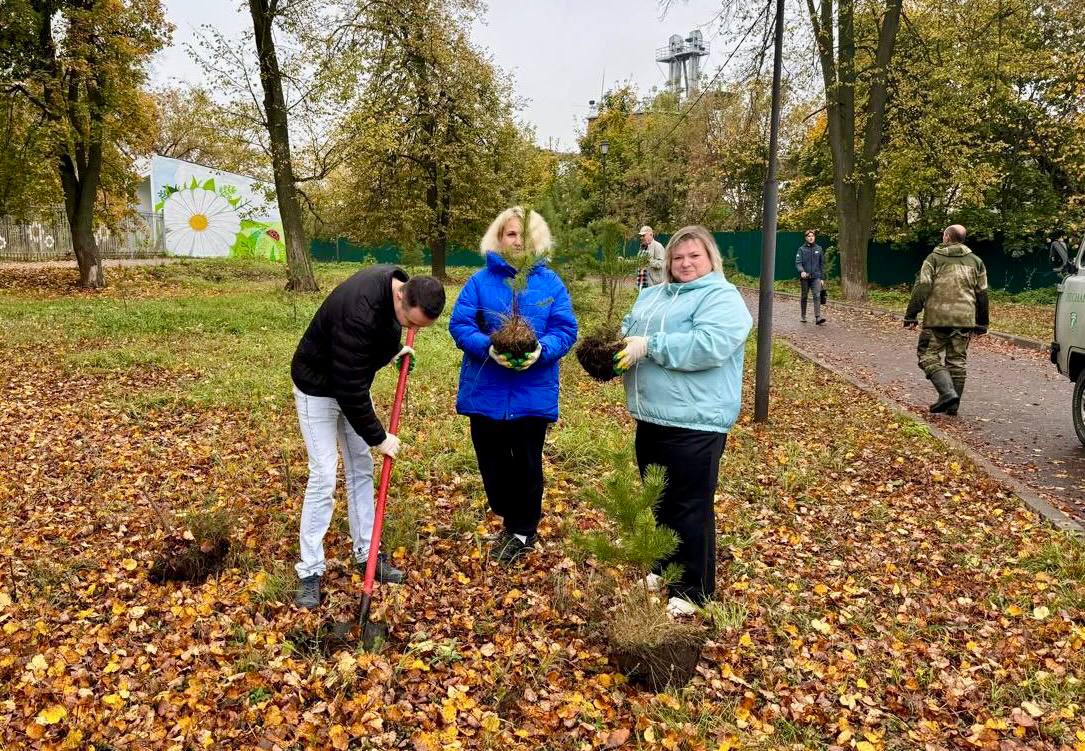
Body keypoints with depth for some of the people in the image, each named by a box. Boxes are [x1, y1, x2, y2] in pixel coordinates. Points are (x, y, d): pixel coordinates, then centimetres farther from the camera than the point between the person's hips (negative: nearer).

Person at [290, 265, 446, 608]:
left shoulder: (395, 282, -13)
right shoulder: (358, 311, -39)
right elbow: (348, 387, -34)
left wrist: (393, 350, 2)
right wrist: (378, 437, -24)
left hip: (352, 384, 8)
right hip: (319, 387, -8)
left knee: (361, 469, 10)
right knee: (323, 476, -9)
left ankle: (366, 553, 22)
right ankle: (309, 571, 4)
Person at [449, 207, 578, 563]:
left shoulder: (550, 283, 1)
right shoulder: (480, 281, 0)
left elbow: (565, 330, -5)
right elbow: (459, 325, -6)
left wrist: (541, 350, -24)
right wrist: (488, 348, -23)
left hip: (532, 394, -1)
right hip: (485, 391, 1)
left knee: (526, 464, 10)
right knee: (492, 463, 13)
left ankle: (523, 531, 31)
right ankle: (511, 518, 37)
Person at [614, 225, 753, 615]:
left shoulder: (722, 298, -11)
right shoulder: (652, 295, 16)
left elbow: (707, 346, -26)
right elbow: (628, 330, 18)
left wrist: (650, 346, -23)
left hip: (695, 422, -8)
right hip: (652, 417, 8)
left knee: (690, 507, 2)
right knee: (657, 499, 20)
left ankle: (692, 589, 16)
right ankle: (663, 567, 39)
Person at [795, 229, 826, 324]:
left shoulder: (819, 249, 8)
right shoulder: (801, 249, 1)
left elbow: (822, 264, 12)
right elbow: (798, 263, -8)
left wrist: (822, 278, 9)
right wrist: (801, 271, -28)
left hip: (816, 277, 1)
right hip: (805, 277, -1)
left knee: (817, 296, -12)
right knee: (804, 297, 10)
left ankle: (817, 317, -18)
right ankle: (802, 316, 23)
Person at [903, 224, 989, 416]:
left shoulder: (934, 259, 1)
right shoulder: (975, 261, 14)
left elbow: (921, 288, -8)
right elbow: (982, 294, 15)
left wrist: (911, 315, -5)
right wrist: (981, 323, 21)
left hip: (937, 317, -4)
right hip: (964, 319, 4)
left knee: (928, 355, 2)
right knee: (957, 360, 10)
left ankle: (948, 392, -16)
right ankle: (953, 404, 13)